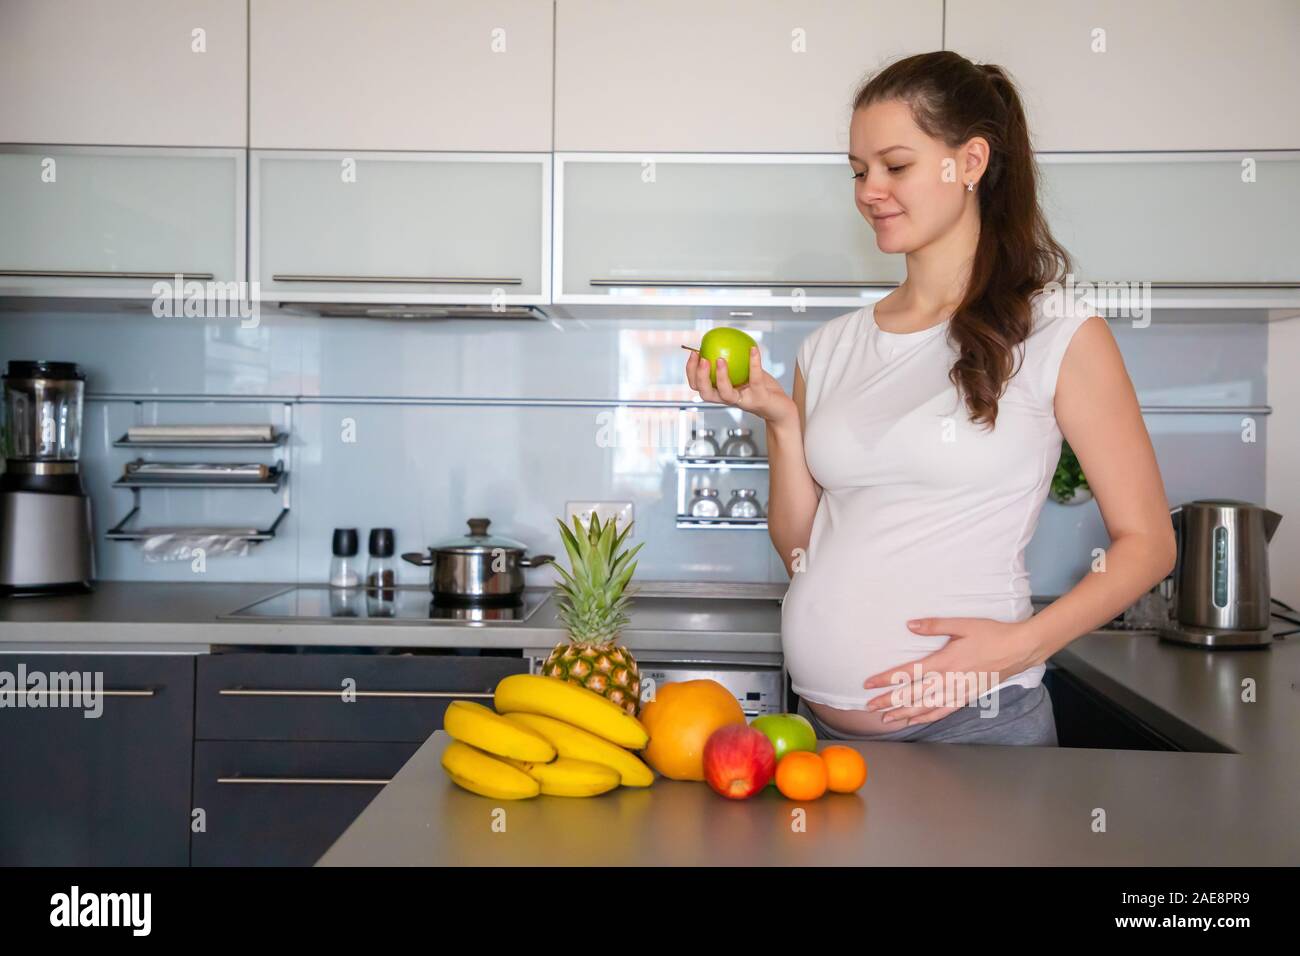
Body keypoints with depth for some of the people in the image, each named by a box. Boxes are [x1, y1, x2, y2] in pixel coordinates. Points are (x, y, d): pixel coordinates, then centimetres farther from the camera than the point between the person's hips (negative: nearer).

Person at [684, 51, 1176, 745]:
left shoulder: (1059, 336, -4)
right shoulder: (830, 348, 8)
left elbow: (1146, 542, -3)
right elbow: (801, 551, 9)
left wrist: (1022, 644, -16)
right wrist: (780, 421, -4)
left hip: (971, 722, -4)